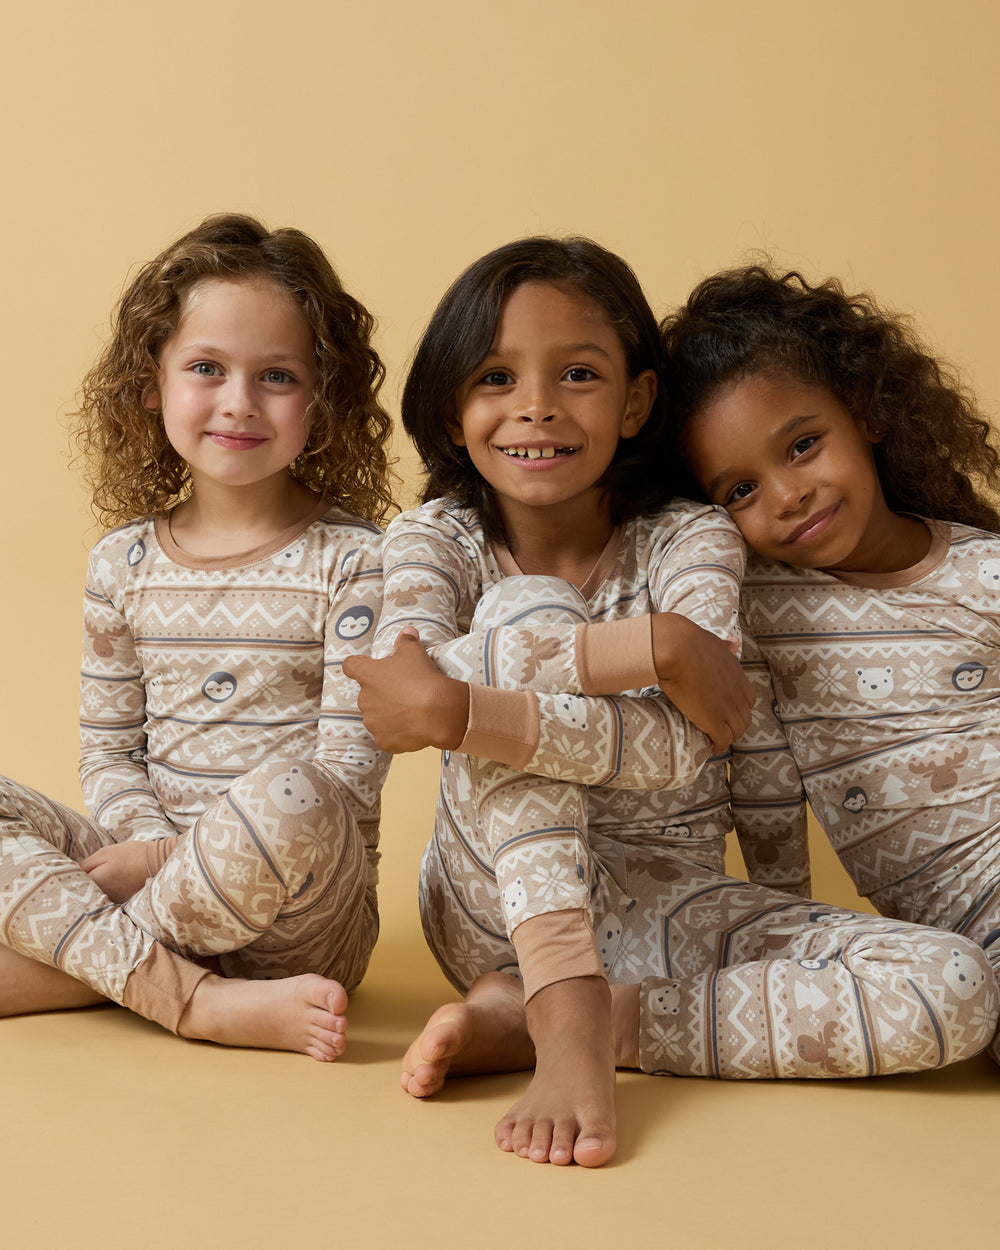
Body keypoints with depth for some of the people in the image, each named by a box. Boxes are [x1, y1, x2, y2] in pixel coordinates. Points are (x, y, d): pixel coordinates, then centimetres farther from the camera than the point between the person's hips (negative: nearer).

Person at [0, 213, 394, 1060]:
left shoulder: (352, 560, -5)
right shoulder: (126, 561, 9)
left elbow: (349, 767, -11)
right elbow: (108, 748, 9)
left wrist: (213, 855, -18)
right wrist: (153, 845, -11)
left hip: (298, 913, -4)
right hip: (152, 869, 5)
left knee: (291, 798, -37)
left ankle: (74, 961, -16)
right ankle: (199, 999, -26)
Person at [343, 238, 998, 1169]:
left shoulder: (690, 543, -5)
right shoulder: (434, 539, -3)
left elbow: (680, 750, -23)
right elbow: (405, 674, -27)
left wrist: (463, 712, -34)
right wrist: (648, 647, -31)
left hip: (667, 909, 2)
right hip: (502, 908, -1)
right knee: (526, 611, -24)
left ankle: (527, 1017, -21)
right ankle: (569, 1021, -32)